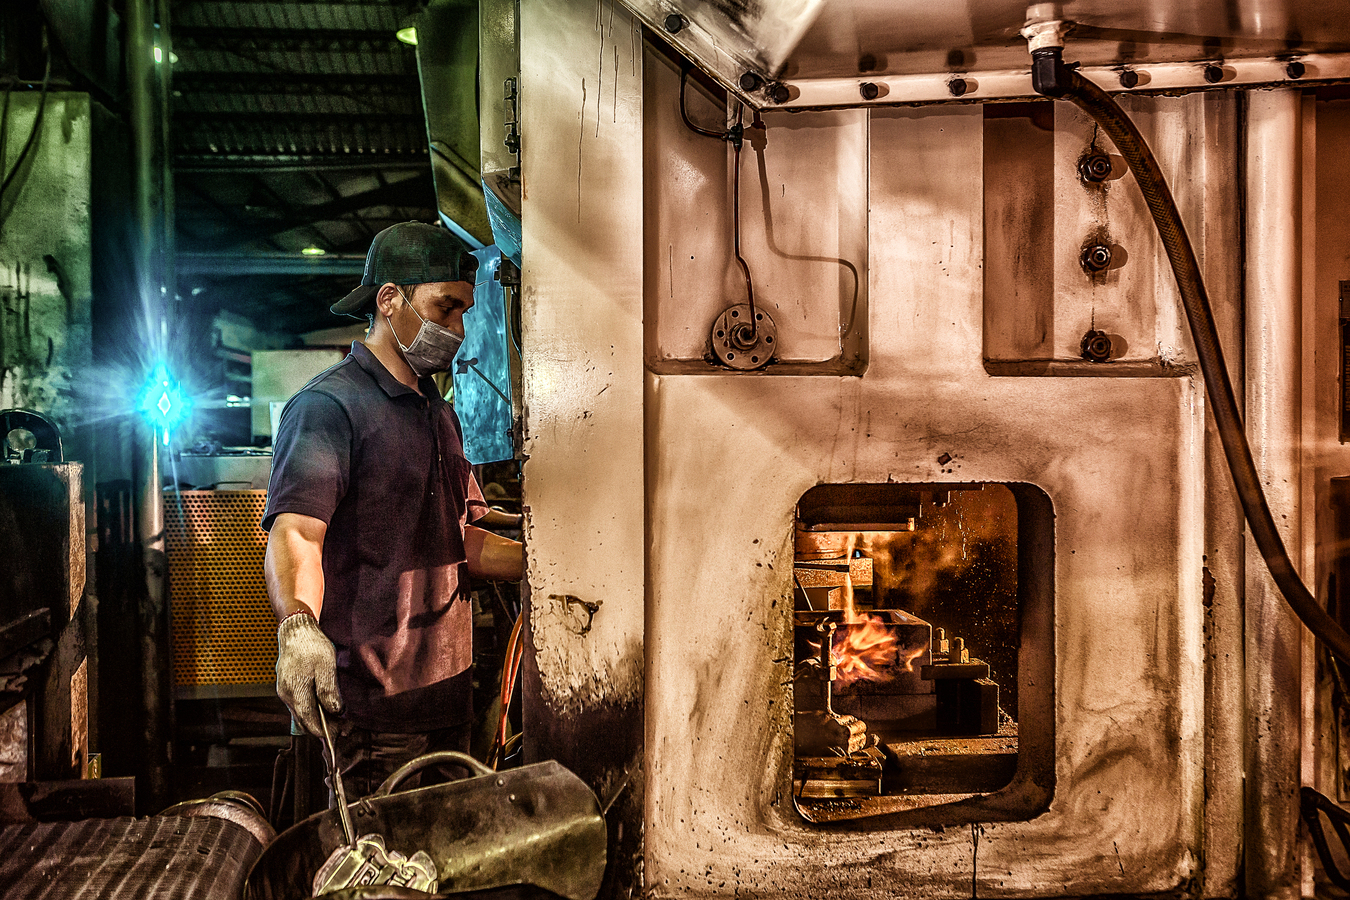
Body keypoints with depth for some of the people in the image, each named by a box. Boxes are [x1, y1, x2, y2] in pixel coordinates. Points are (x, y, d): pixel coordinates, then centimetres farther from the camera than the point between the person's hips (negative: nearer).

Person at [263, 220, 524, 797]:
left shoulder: (440, 414, 17)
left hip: (449, 693, 8)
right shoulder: (327, 406, -11)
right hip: (371, 705, -8)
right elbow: (294, 533, -25)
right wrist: (298, 624, -43)